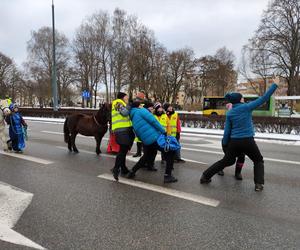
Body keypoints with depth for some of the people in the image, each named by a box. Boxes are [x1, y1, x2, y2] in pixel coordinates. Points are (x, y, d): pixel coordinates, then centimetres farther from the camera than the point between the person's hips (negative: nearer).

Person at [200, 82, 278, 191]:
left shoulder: (229, 113, 4)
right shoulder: (247, 107, -5)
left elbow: (227, 131, 3)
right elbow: (263, 98, -3)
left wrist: (225, 144, 12)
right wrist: (274, 85, 5)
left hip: (234, 142, 3)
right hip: (248, 141, -3)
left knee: (225, 161, 20)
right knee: (258, 161, 22)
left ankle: (205, 176, 21)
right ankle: (259, 184, 9)